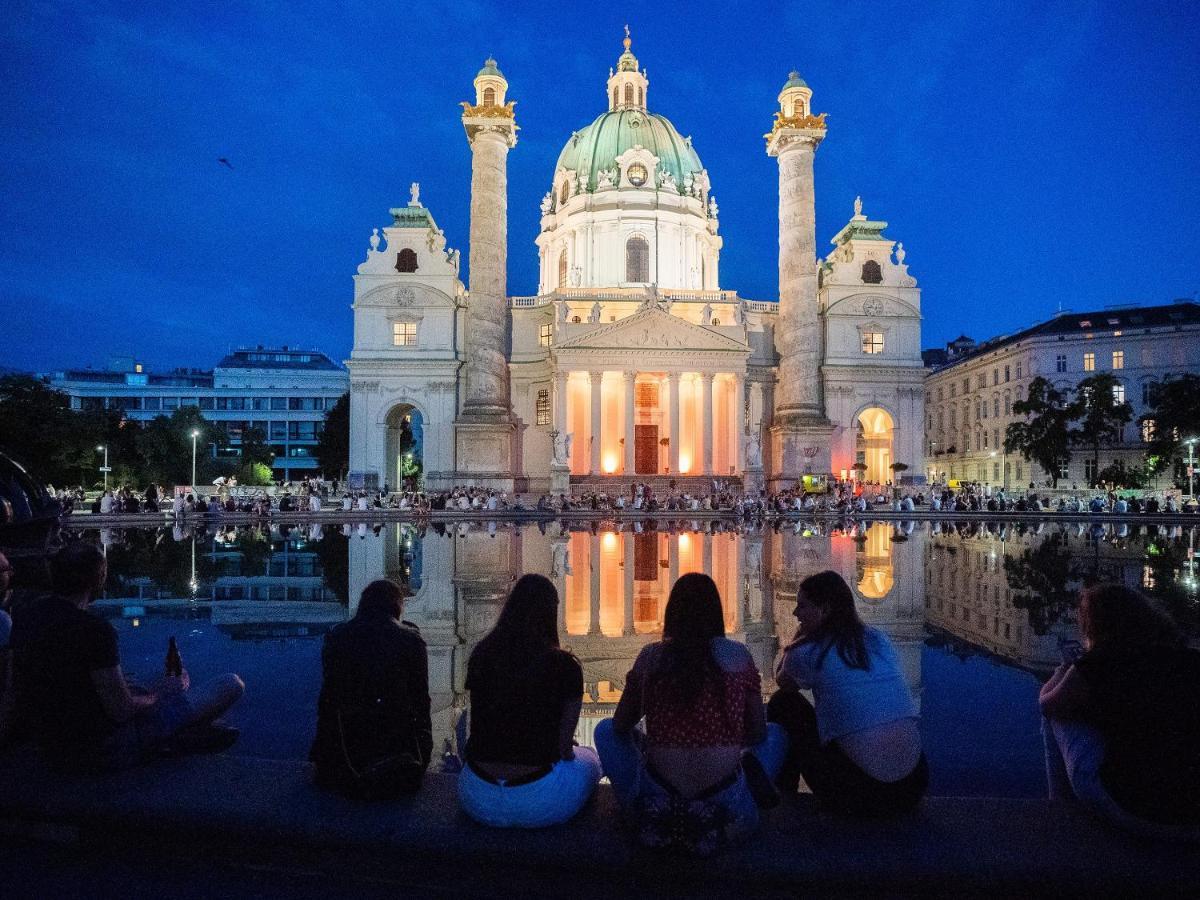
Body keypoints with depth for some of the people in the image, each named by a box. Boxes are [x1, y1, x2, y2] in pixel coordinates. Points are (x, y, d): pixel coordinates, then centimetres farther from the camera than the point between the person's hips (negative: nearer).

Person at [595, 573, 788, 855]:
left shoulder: (650, 656, -1)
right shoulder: (738, 654, -2)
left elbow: (621, 725, 10)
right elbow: (757, 734, 6)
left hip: (656, 808, 0)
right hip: (725, 811, 1)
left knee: (606, 730, 25)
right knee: (776, 734, 25)